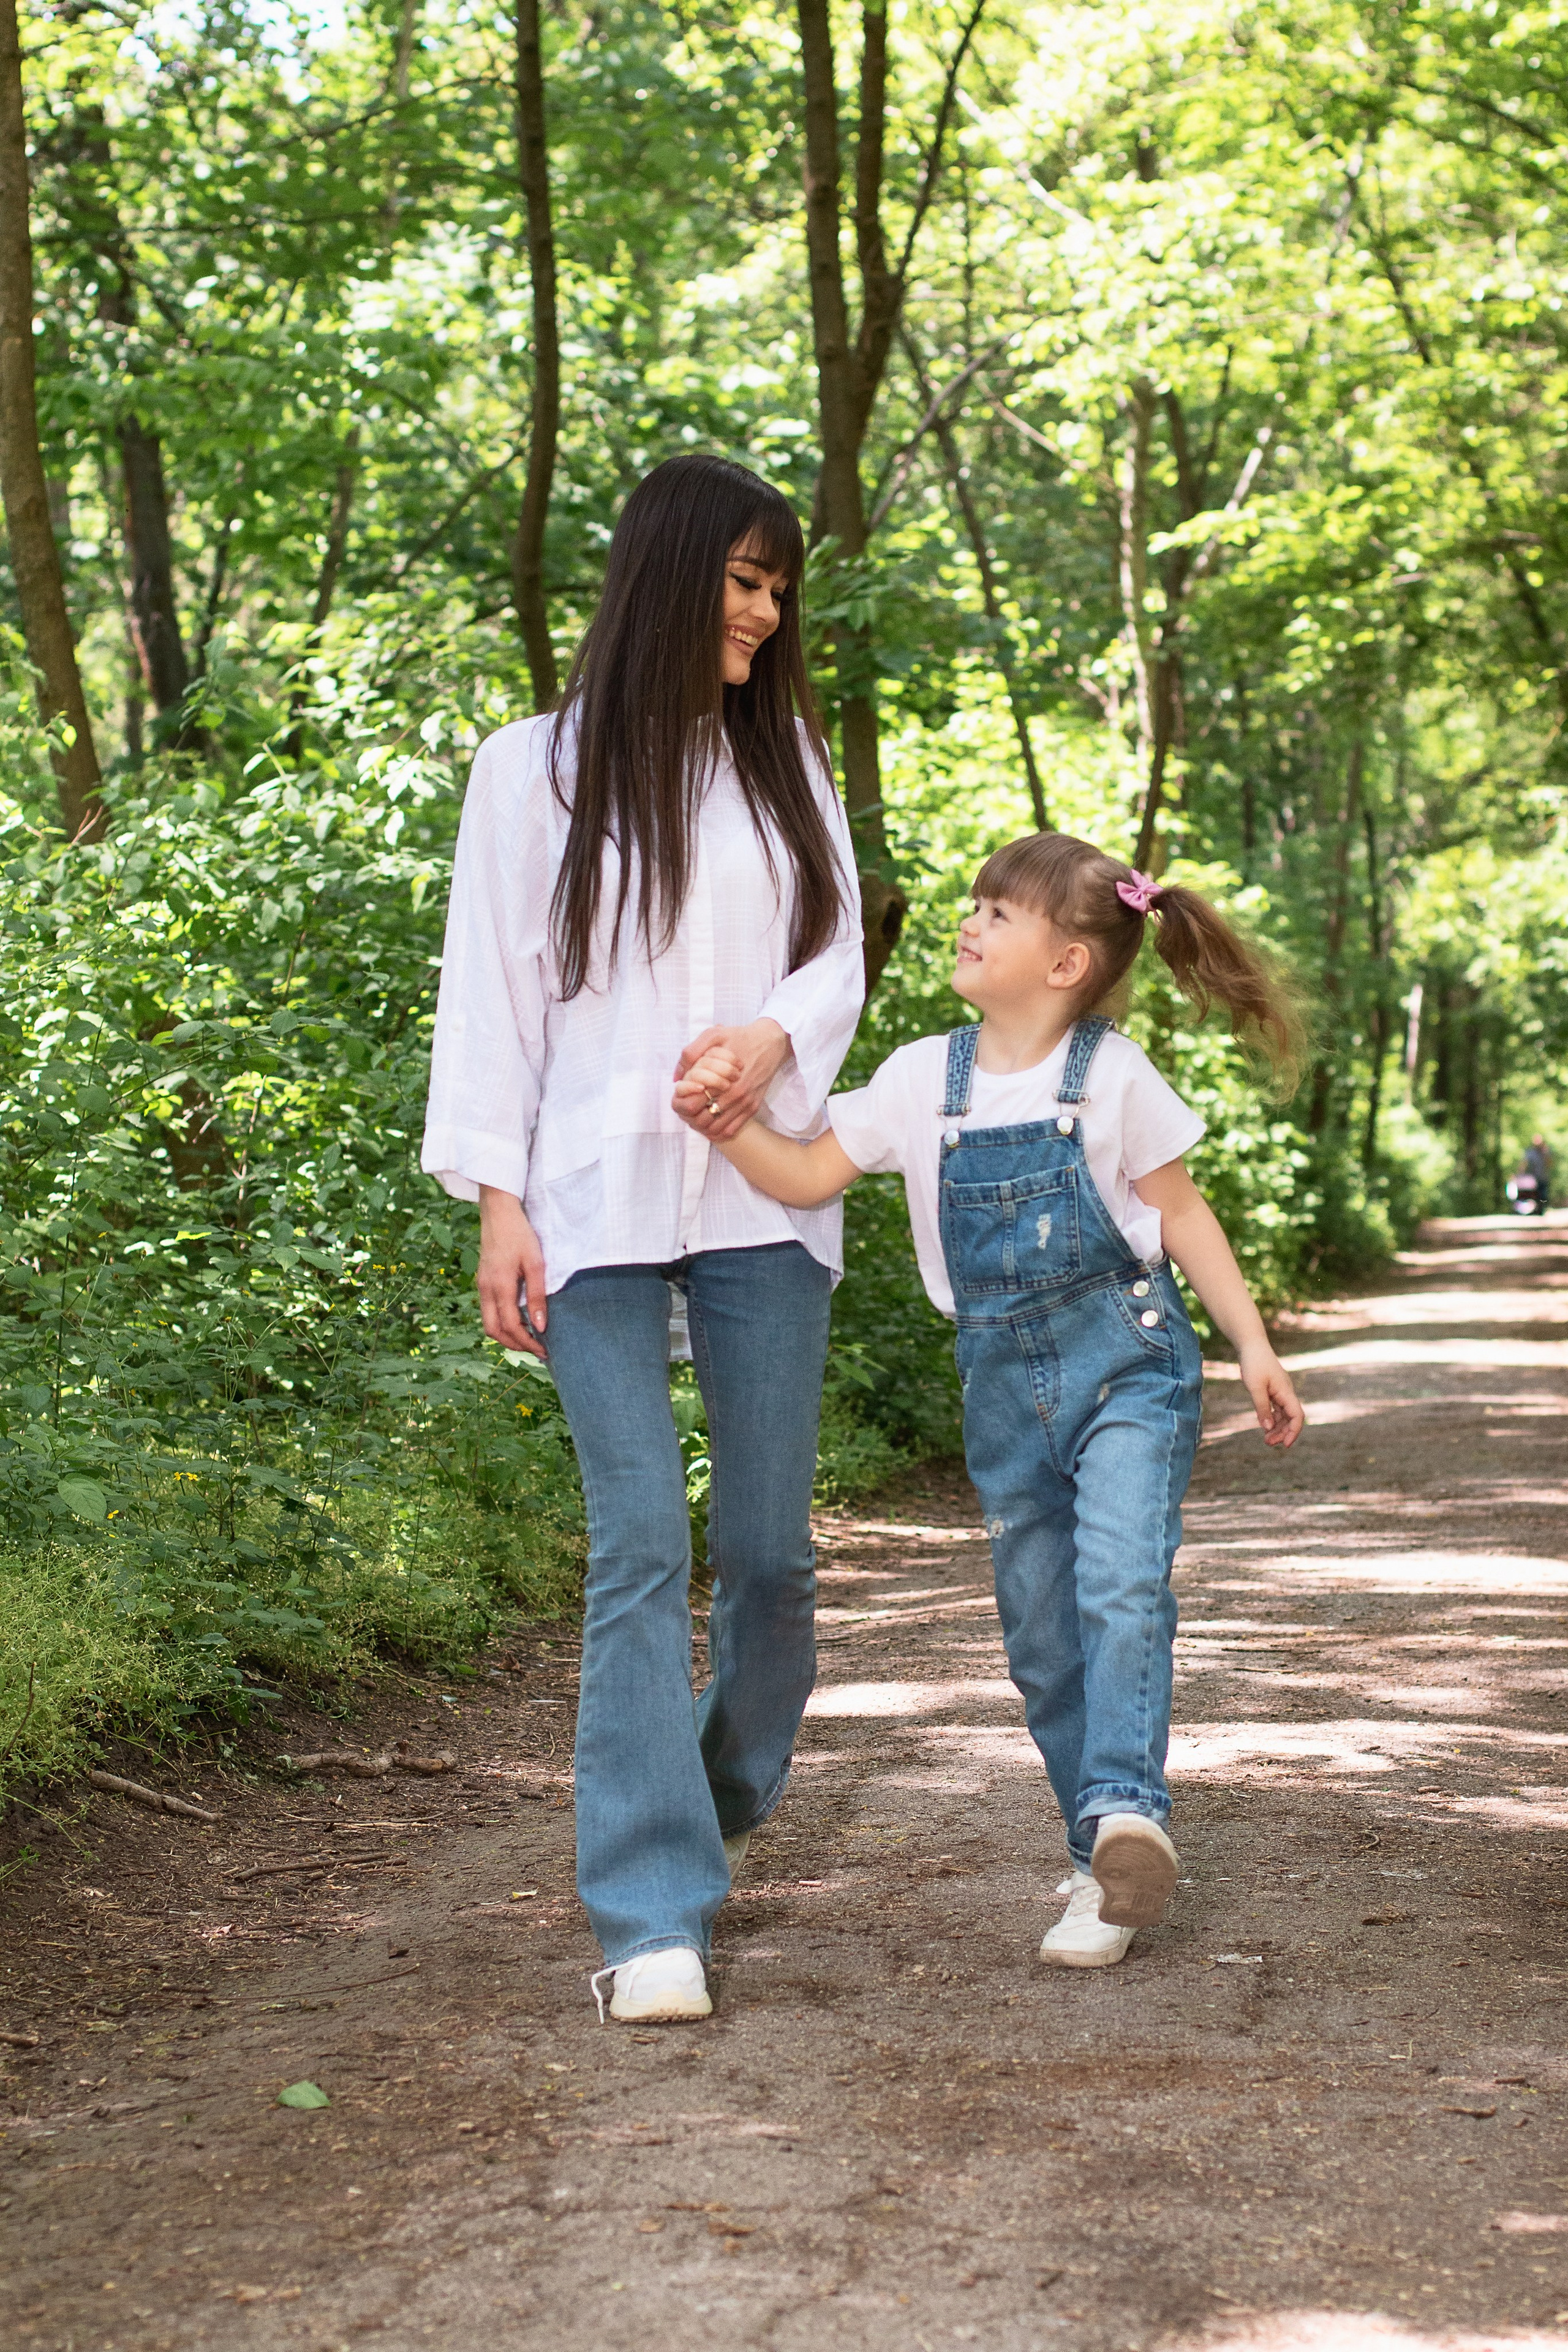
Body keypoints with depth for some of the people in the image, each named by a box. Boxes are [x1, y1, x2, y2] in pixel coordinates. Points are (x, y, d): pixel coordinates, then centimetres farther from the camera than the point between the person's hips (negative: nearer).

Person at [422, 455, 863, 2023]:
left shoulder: (784, 762, 15)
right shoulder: (534, 771, 5)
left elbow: (839, 953, 13)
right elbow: (489, 989, 2)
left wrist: (775, 1032, -10)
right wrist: (496, 1202, -5)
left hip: (764, 1192, 3)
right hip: (598, 1205, -3)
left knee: (767, 1542, 4)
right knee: (639, 1549, -10)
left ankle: (722, 1813, 30)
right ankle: (652, 1918, -8)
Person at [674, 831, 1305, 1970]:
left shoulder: (1111, 1074, -7)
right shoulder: (924, 1078, 2)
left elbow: (1181, 1212, 0)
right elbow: (812, 1174, 1)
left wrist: (1253, 1344, -1)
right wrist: (727, 1119, -17)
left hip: (1126, 1362, -4)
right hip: (1007, 1381, 4)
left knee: (1122, 1584, -23)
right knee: (1040, 1627, 7)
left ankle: (1127, 1813, -27)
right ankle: (1115, 1864, 17)